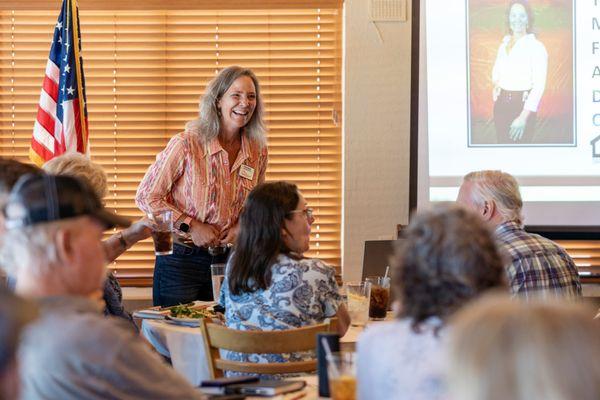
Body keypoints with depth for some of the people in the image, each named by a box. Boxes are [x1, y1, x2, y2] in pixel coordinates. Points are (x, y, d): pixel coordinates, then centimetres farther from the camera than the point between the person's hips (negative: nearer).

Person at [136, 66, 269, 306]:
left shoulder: (258, 152, 1)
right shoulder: (186, 145, -15)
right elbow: (146, 197, -11)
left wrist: (241, 227, -4)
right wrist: (192, 226, -16)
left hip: (228, 260, 4)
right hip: (181, 260, -4)